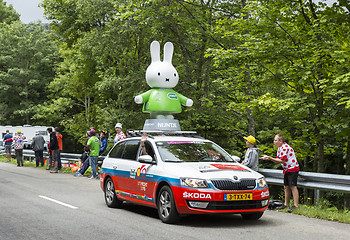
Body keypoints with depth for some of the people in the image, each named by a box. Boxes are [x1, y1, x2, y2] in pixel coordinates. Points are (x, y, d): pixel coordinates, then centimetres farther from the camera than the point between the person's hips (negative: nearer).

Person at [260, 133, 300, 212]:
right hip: (287, 169, 10)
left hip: (293, 168, -10)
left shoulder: (285, 148, -19)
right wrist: (268, 157, 0)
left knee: (293, 186, -13)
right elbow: (278, 160, 10)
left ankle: (296, 205, -14)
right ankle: (286, 203, 19)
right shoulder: (279, 149, 13)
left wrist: (270, 158, -18)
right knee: (286, 186, 11)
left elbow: (282, 161, -21)